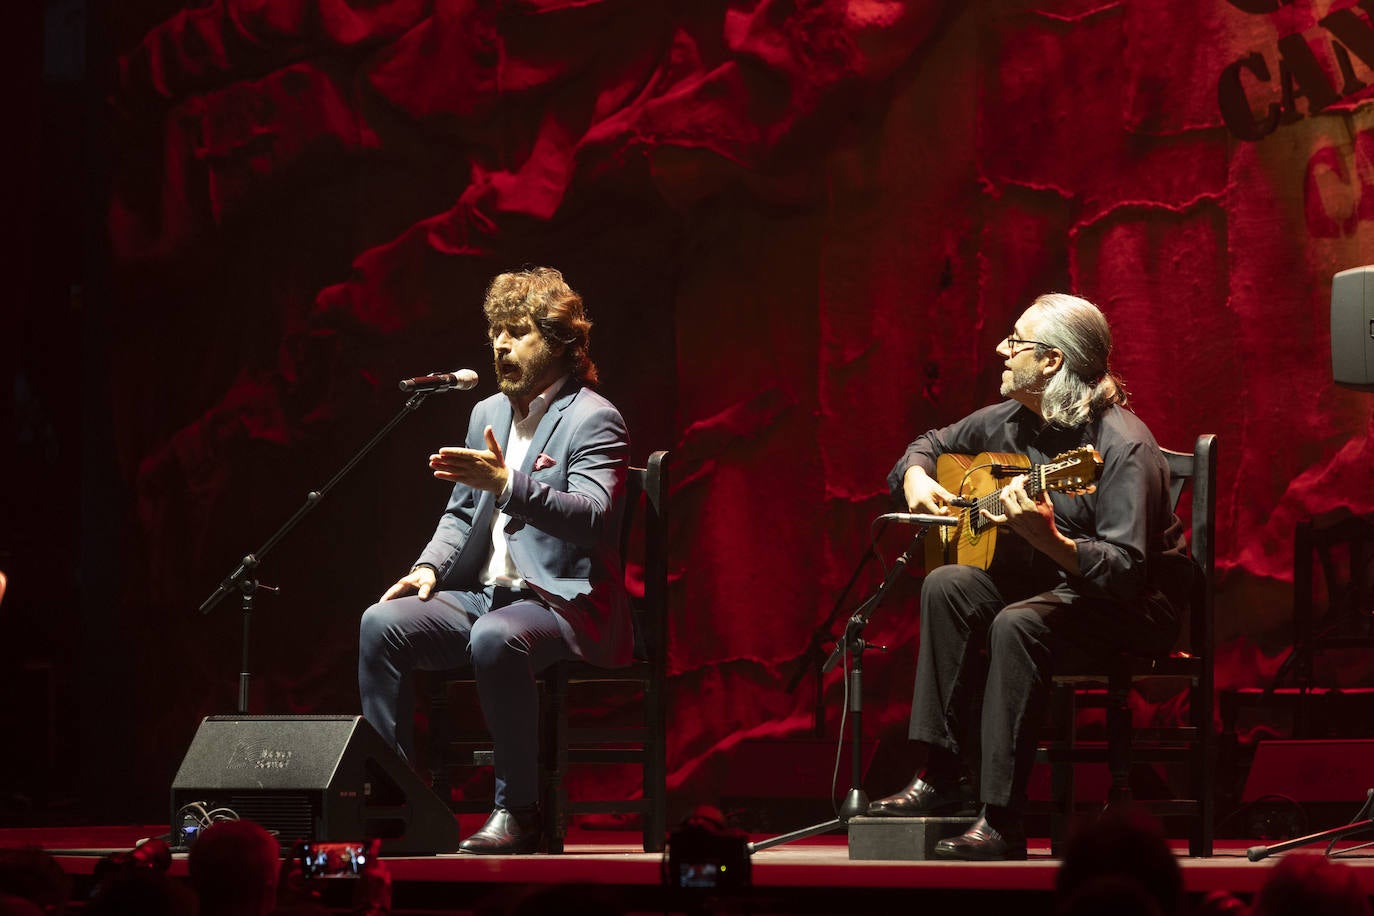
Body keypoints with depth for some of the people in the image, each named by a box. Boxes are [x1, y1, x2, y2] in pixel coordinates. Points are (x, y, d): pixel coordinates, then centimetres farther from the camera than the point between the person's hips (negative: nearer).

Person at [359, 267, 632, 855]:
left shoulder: (593, 420, -7)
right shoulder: (487, 414, 18)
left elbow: (591, 519, -22)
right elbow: (461, 513, 24)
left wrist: (507, 484, -34)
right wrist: (429, 567, 3)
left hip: (560, 602, -7)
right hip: (482, 595, 8)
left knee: (496, 639, -39)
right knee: (382, 622, -17)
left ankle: (519, 811, -27)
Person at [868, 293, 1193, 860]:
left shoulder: (1122, 446, -24)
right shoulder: (1011, 421, 2)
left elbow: (1125, 570, -32)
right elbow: (932, 444, 21)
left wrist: (1048, 541, -47)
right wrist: (917, 478, -2)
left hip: (1132, 607, -8)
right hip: (1043, 586, 8)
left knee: (1017, 622, -34)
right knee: (948, 585, -15)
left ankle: (1001, 822, -34)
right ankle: (940, 778, -14)